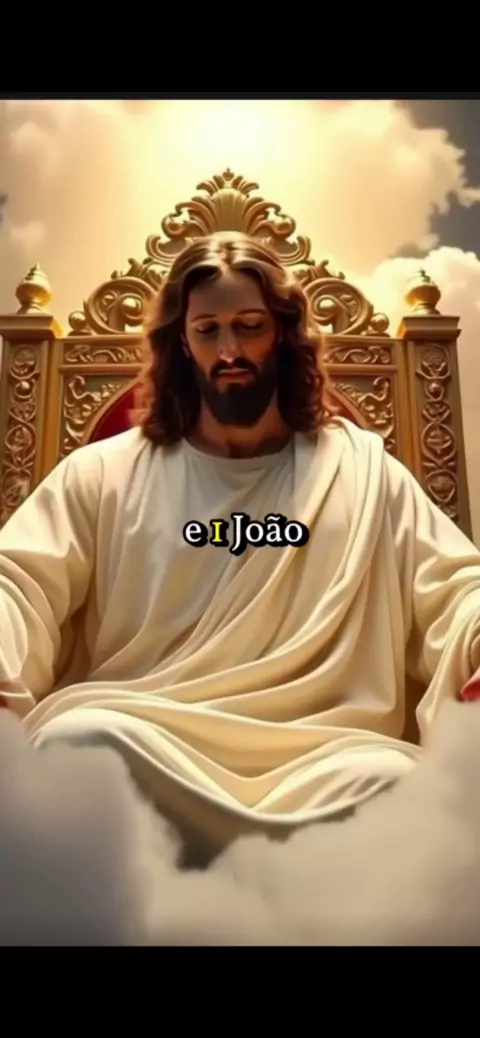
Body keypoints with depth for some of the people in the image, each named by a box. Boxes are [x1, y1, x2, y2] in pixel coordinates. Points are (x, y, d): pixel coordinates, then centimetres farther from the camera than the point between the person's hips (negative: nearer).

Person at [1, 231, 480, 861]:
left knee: (391, 780, -32)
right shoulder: (104, 473, 13)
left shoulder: (365, 470, 15)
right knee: (79, 738, -33)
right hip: (136, 745, 1)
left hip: (315, 754, 0)